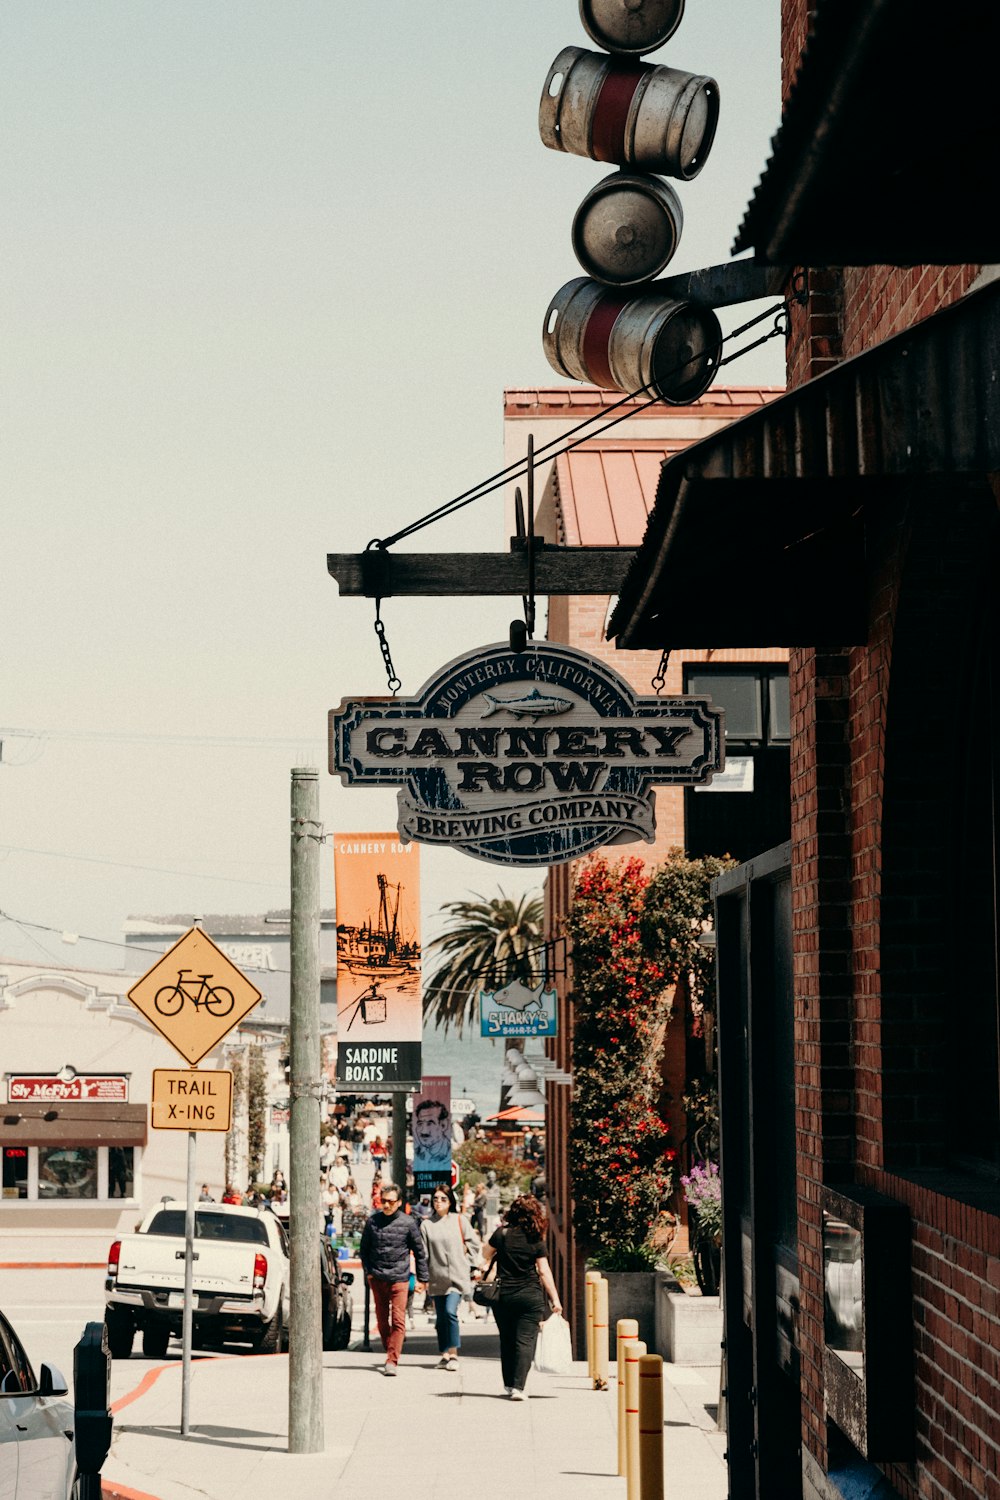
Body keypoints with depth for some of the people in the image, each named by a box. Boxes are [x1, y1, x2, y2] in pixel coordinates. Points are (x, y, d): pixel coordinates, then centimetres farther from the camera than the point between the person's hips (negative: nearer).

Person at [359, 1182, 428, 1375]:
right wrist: (368, 1271, 2)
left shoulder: (408, 1223, -2)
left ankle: (392, 1361, -13)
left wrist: (422, 1279, 5)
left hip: (399, 1279, -3)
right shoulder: (373, 1221, 3)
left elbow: (420, 1252, 5)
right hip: (377, 1278, 3)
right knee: (382, 1320, 11)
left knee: (398, 1321, -10)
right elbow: (364, 1248, 13)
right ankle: (390, 1354, 26)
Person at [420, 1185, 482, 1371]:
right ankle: (444, 1355, 15)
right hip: (437, 1277, 3)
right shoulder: (427, 1225, 7)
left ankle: (453, 1354, -13)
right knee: (441, 1318, 7)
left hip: (457, 1277, -3)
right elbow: (423, 1253, 6)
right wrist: (424, 1278, 2)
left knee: (450, 1311, -18)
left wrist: (466, 1263, 2)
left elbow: (474, 1244, 7)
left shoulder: (460, 1220, 3)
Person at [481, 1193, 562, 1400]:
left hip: (503, 1295, 2)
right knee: (525, 1341, -3)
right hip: (530, 1296, -2)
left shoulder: (501, 1233, -5)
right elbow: (544, 1271, -6)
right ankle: (518, 1386, -14)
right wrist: (555, 1299, -1)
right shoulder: (536, 1241, -6)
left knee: (507, 1340, 16)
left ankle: (509, 1383, 23)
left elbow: (486, 1255, 10)